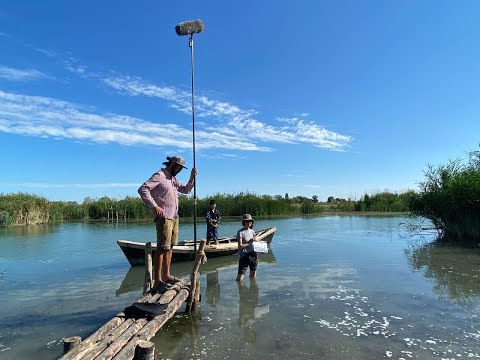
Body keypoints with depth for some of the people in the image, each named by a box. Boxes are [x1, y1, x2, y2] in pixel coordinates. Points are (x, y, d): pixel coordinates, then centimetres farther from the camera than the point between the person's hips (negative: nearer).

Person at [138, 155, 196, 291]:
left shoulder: (173, 179, 20)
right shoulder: (159, 176, -8)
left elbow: (186, 190, 21)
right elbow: (142, 189, -18)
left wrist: (192, 177, 6)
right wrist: (155, 206, -22)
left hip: (174, 217, 10)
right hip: (163, 217, -9)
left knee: (169, 247, 13)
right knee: (162, 248, -12)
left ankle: (166, 275, 22)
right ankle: (157, 281, -9)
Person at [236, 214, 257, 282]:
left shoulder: (252, 231, 10)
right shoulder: (240, 232, -9)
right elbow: (240, 246, -13)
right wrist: (249, 242, -17)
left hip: (253, 254, 6)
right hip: (244, 255, -6)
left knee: (253, 276, 14)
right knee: (240, 278, -10)